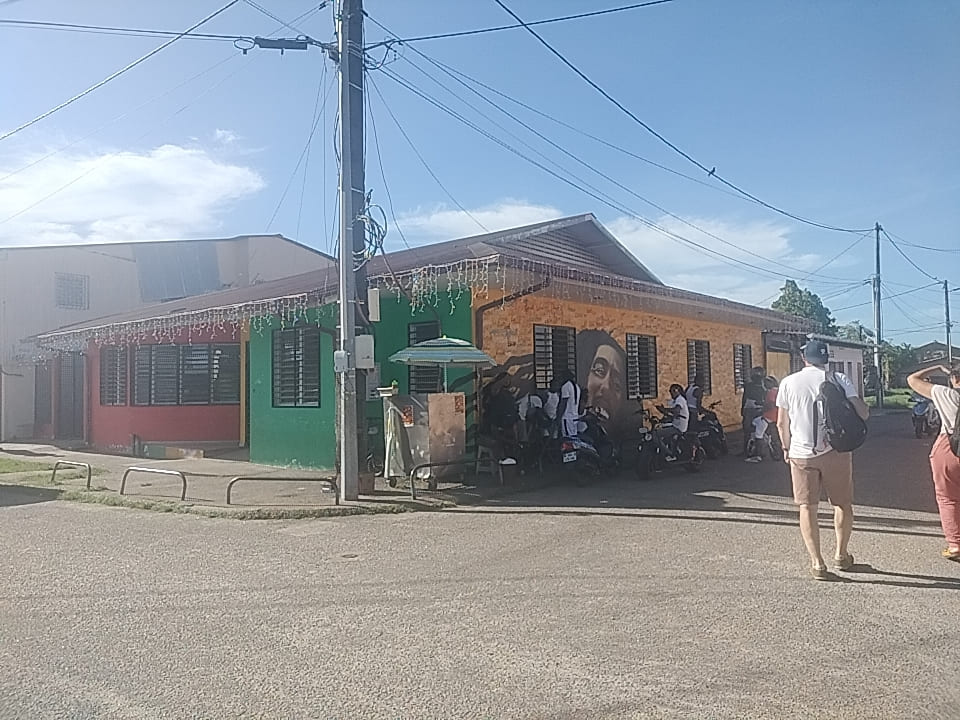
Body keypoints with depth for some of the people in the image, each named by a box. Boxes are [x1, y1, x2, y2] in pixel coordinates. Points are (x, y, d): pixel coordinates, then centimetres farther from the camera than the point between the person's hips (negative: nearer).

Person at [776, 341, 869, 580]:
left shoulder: (788, 383, 1)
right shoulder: (839, 379, -2)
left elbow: (782, 423, 4)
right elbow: (862, 412, -9)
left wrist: (786, 448, 18)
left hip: (801, 453, 0)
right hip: (835, 452, 0)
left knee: (807, 507, 6)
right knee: (843, 504, 17)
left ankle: (817, 563, 1)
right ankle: (841, 555, 29)